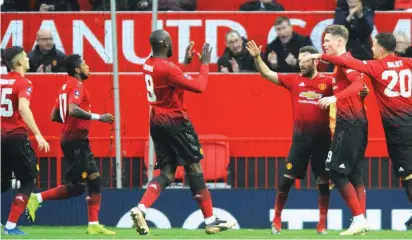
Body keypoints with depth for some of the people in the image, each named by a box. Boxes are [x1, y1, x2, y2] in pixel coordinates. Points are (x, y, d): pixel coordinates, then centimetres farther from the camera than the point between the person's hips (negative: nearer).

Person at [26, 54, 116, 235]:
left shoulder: (66, 86, 17)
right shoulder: (76, 85, -11)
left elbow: (54, 116, 20)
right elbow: (73, 109, -28)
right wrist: (97, 117, -24)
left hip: (78, 141, 10)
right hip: (76, 141, -10)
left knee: (95, 180, 7)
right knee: (77, 187, -9)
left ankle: (94, 225, 5)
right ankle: (37, 198, -7)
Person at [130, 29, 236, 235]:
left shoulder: (148, 65, 8)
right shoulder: (167, 68, -18)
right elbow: (198, 86, -19)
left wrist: (185, 62, 24)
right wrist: (205, 63, -8)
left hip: (157, 123, 8)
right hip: (175, 122, -8)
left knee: (167, 173, 6)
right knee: (194, 168, 1)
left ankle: (140, 209, -17)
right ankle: (210, 221, 5)